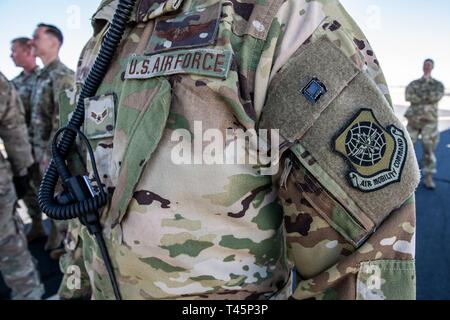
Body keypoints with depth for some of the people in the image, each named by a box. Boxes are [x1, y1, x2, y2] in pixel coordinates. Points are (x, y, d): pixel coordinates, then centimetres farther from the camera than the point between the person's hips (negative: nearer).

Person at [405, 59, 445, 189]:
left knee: (429, 150, -1)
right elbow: (409, 97, -10)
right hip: (414, 120, 1)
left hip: (430, 121, -1)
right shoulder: (413, 84, 9)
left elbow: (435, 97, -13)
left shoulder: (438, 84, 7)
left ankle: (428, 178, 7)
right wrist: (427, 98, -14)